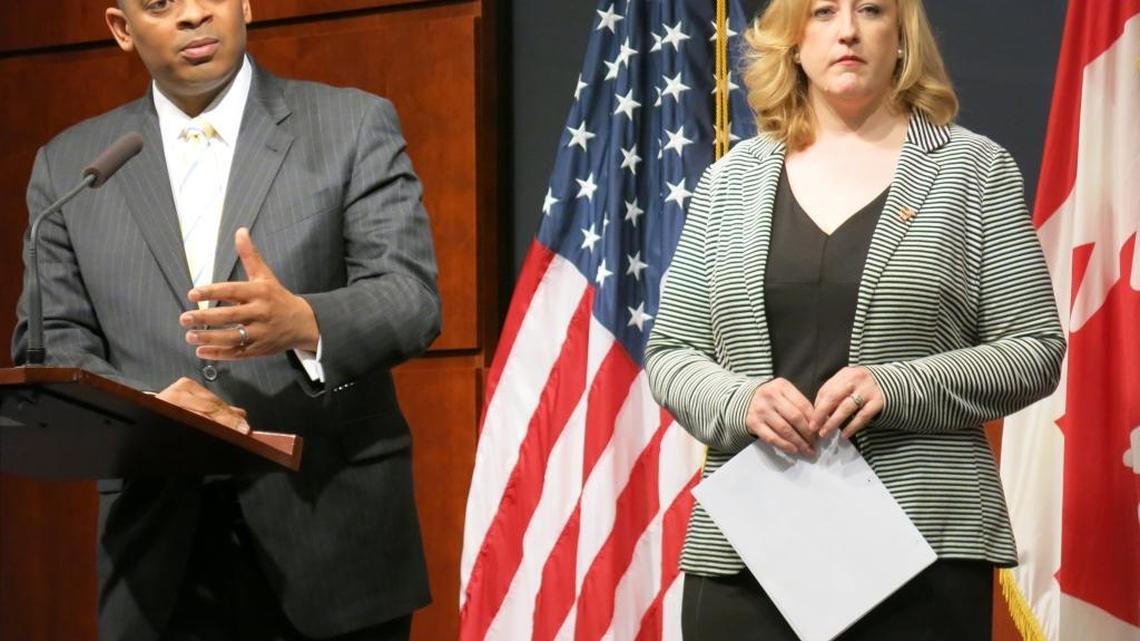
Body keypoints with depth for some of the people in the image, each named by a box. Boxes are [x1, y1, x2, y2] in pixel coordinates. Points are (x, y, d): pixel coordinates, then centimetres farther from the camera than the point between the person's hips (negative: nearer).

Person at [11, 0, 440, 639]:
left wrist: (305, 322, -28)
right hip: (159, 550, 2)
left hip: (334, 538, -2)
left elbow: (413, 298, -6)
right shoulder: (68, 166, 11)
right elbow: (52, 347, 6)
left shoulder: (356, 126, 3)